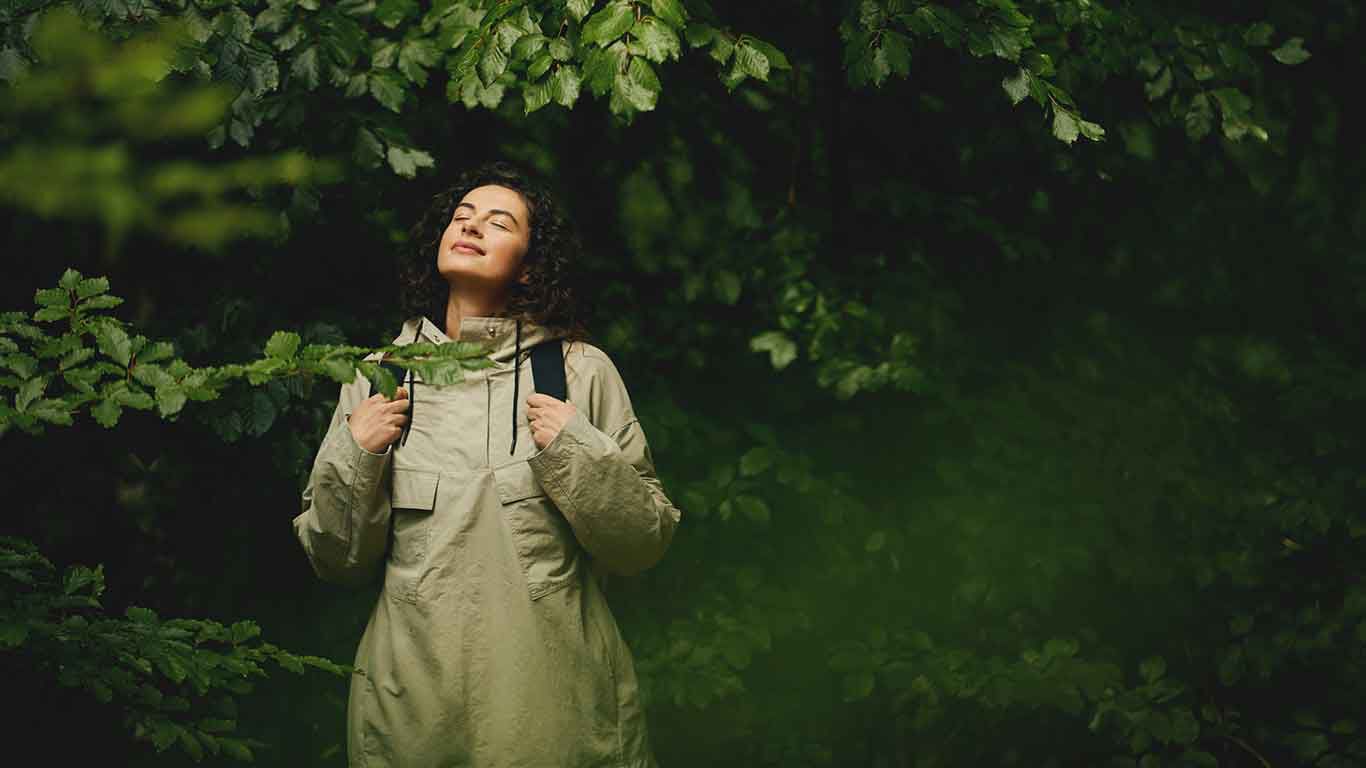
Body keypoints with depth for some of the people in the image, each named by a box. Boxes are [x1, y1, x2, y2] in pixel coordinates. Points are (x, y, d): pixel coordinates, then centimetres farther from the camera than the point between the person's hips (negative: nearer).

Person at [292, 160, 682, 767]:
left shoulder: (581, 371, -1)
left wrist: (577, 452, -14)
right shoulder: (380, 375, 5)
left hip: (556, 696, -2)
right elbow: (338, 561, 8)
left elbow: (643, 546, -1)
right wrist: (353, 458, -8)